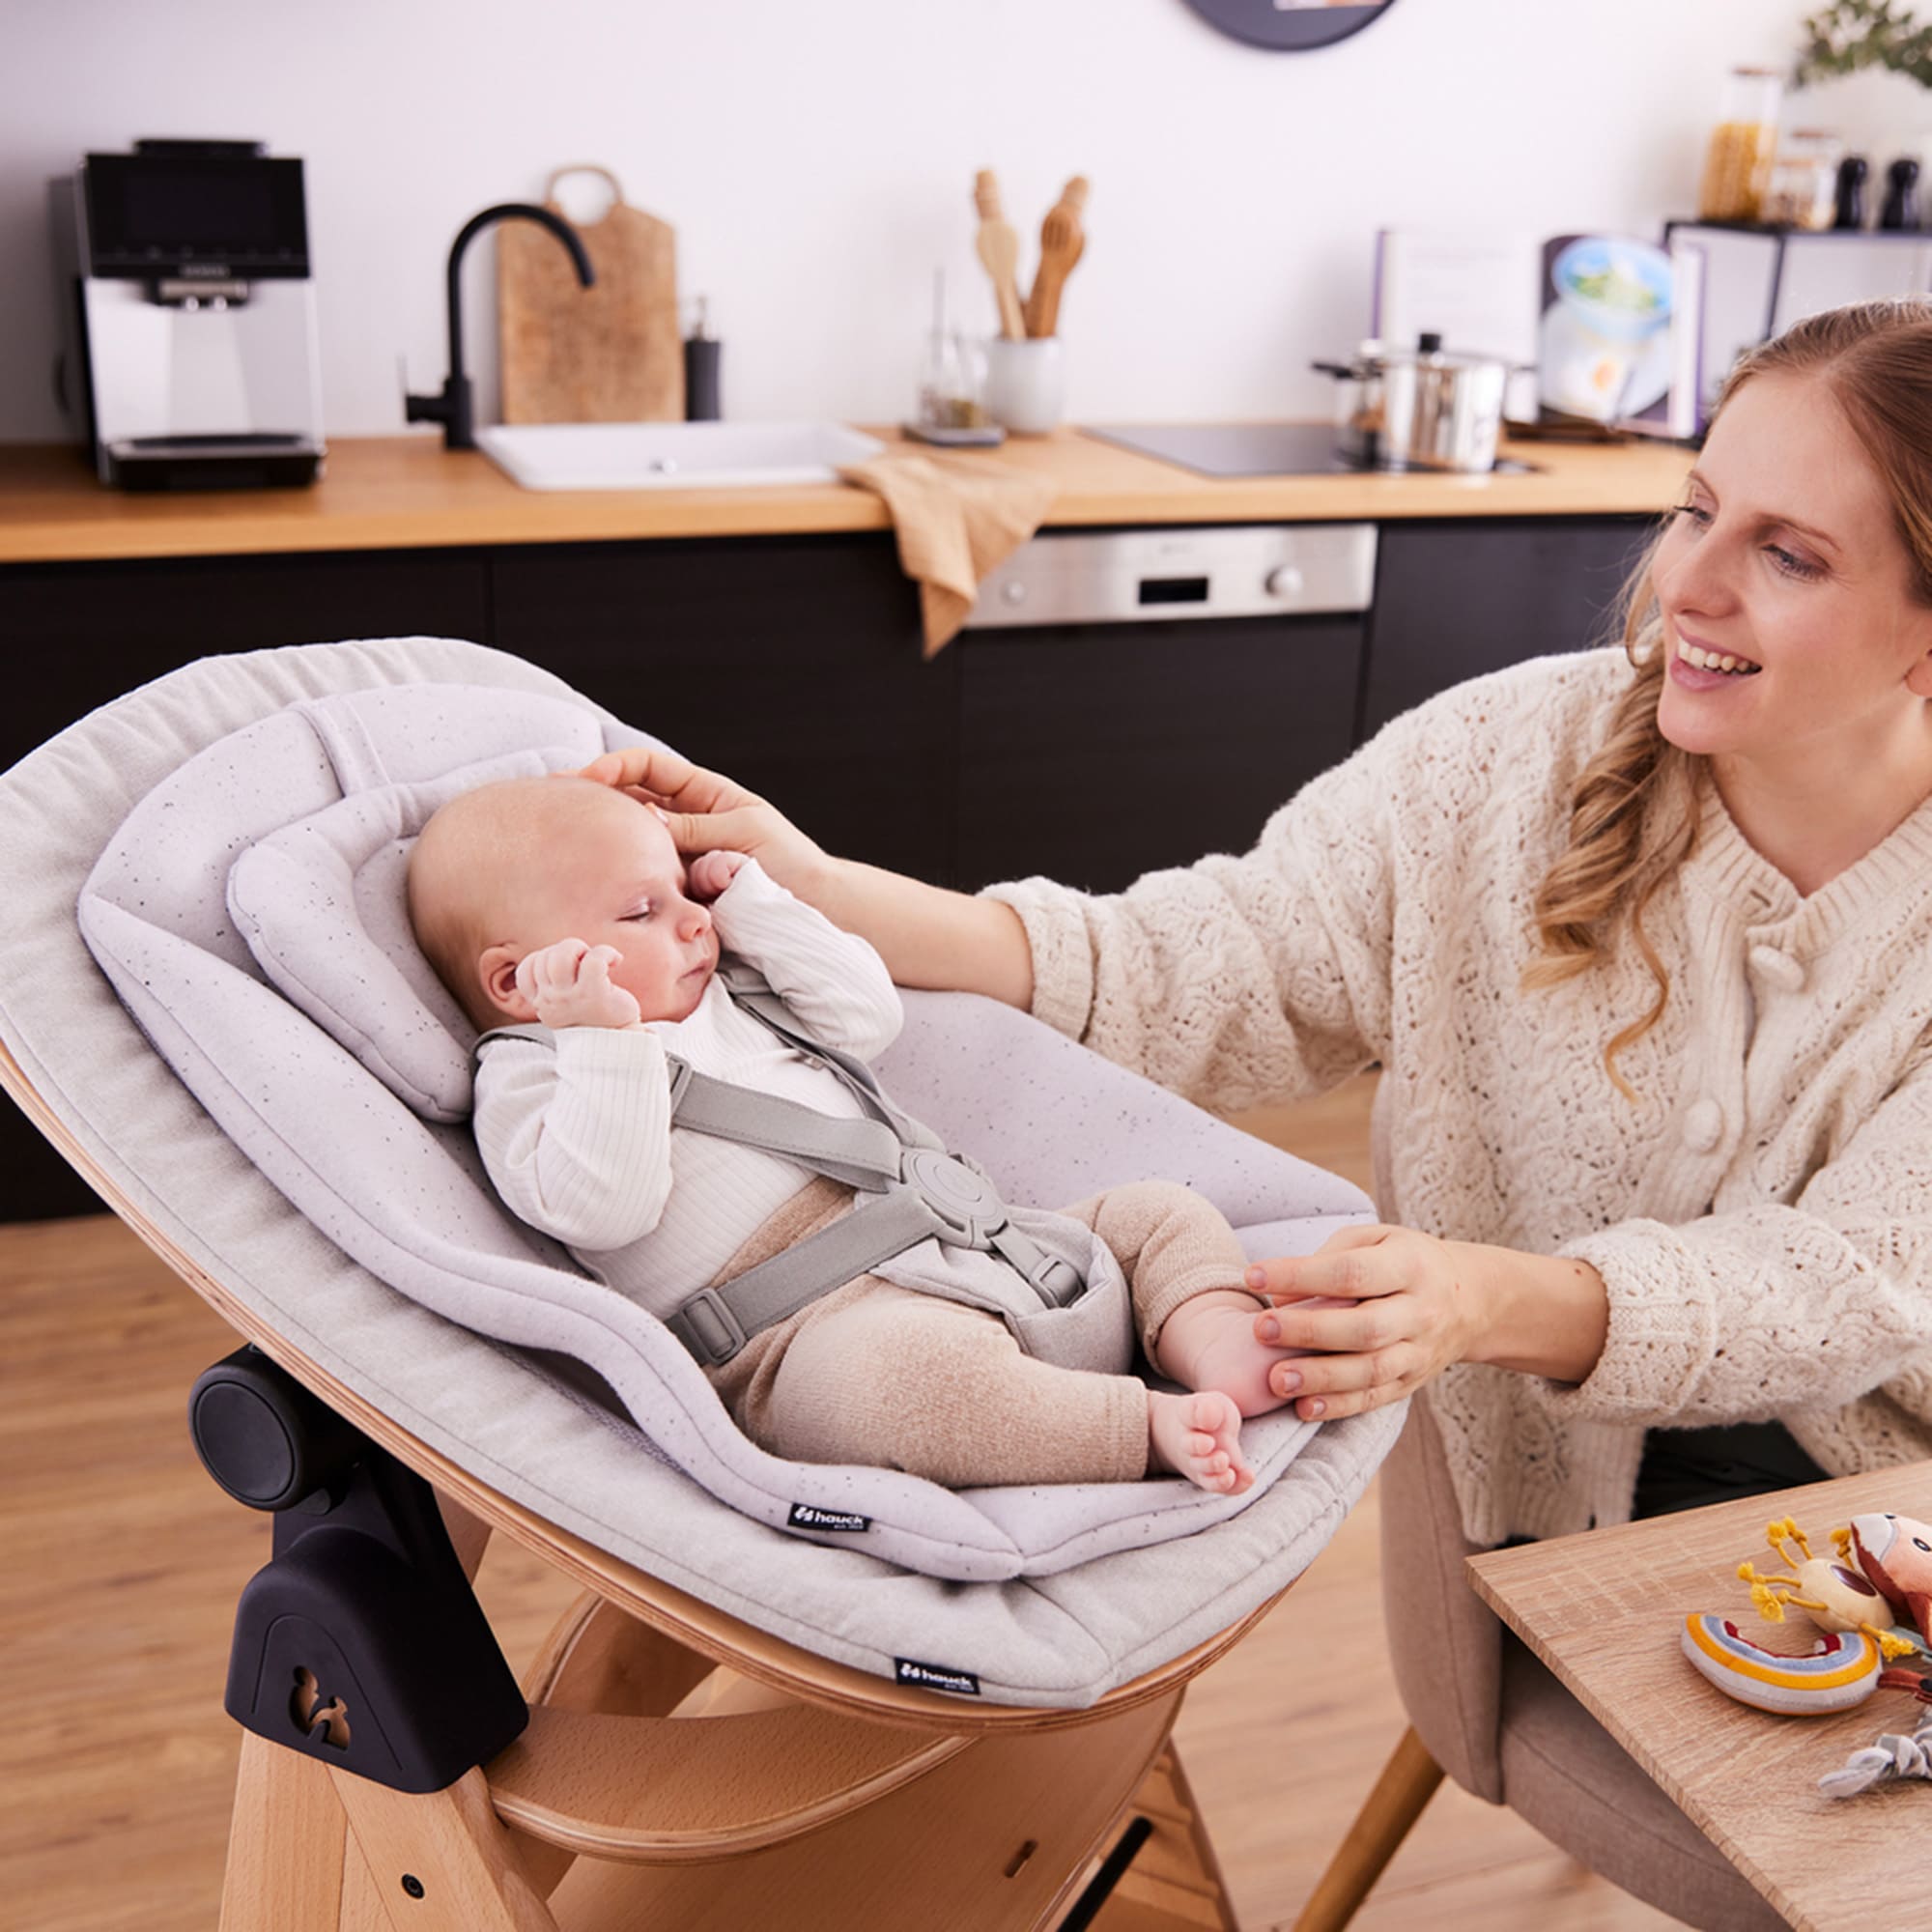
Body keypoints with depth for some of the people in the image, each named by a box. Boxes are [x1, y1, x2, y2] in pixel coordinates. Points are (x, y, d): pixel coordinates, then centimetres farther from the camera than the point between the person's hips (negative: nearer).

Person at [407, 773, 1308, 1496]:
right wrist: (603, 1041, -18)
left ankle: (1216, 1342, -24)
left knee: (1156, 1212, 2)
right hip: (807, 1326, -9)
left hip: (954, 1242, 9)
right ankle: (1152, 1429, -38)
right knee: (908, 1369, -43)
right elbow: (605, 1207, -13)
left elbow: (868, 1014, 25)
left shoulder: (723, 995, 29)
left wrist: (753, 900, 23)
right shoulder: (524, 1076, 5)